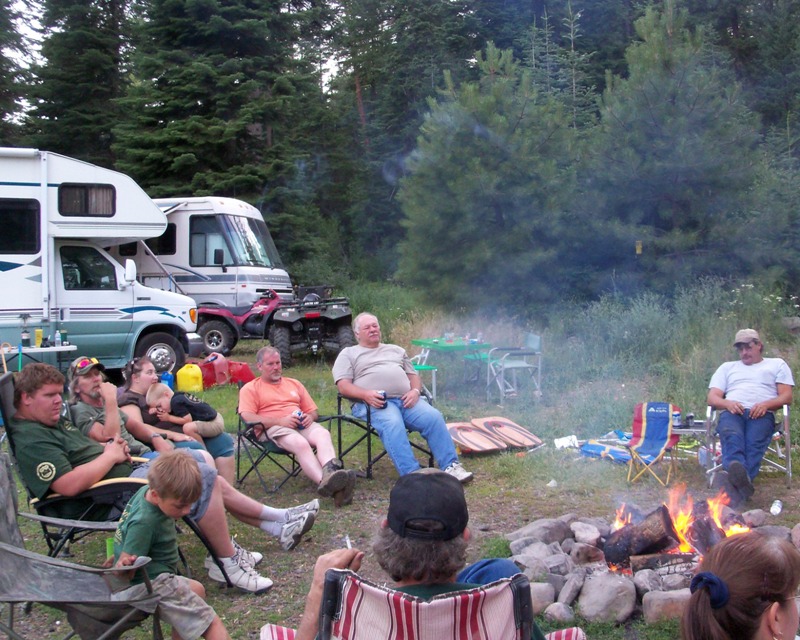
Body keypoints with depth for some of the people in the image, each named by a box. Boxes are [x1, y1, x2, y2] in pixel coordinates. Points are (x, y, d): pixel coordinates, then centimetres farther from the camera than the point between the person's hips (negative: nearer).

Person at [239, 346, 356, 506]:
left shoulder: (294, 384, 31)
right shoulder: (250, 389, 15)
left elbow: (313, 411, 29)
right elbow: (247, 417, -2)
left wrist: (310, 417, 1)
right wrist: (280, 420, -15)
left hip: (302, 425, 4)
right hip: (273, 428, -4)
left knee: (323, 434, -33)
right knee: (301, 443, -38)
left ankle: (330, 473, -61)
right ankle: (325, 482, -60)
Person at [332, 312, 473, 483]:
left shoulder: (396, 350, 31)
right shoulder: (348, 354, 18)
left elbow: (413, 375, 26)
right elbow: (343, 385, 4)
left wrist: (415, 391, 0)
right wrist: (366, 394, -16)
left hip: (406, 400, 4)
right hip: (374, 403, -4)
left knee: (434, 417, -24)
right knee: (393, 425, -37)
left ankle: (450, 466, -21)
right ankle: (412, 474, -44)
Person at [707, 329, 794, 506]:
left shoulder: (777, 364, 29)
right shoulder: (727, 367, 34)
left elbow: (786, 397, 14)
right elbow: (712, 398, 20)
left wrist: (766, 404, -8)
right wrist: (727, 403, -5)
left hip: (761, 414, -1)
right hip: (732, 412, 1)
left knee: (754, 442, -37)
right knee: (732, 437, -36)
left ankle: (735, 483, -63)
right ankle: (741, 479, -64)